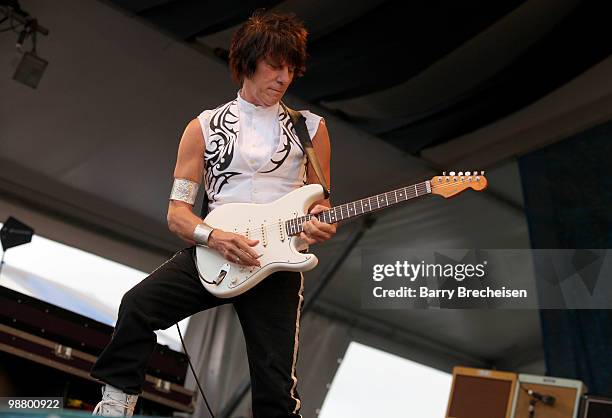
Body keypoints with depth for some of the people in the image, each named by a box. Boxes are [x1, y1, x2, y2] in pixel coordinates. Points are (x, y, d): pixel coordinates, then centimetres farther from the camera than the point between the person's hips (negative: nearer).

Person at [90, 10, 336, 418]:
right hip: (213, 252, 0)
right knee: (137, 305, -23)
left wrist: (320, 225, -10)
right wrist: (214, 236, -17)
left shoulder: (310, 128, 8)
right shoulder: (205, 128, 6)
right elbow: (177, 211, 3)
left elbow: (322, 203, 15)